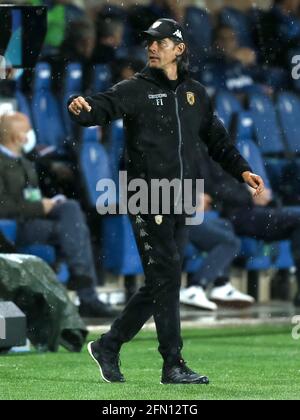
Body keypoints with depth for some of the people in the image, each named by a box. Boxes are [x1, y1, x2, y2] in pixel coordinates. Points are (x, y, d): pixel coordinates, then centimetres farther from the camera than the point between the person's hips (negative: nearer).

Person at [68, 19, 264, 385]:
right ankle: (173, 365, -7)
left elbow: (216, 139, 22)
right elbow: (106, 105, -21)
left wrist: (242, 170, 11)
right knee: (166, 276, -10)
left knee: (161, 284, 8)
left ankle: (108, 346, 20)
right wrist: (83, 108, -43)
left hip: (179, 203, 6)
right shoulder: (136, 90, -3)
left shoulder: (195, 93, 14)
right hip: (147, 200, -6)